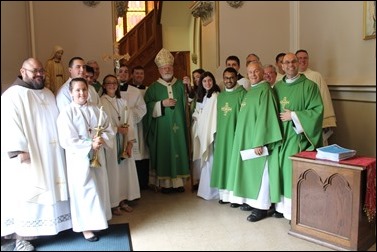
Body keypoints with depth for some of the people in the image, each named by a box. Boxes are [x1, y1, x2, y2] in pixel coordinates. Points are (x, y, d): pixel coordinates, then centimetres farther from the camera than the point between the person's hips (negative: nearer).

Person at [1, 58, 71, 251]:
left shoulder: (48, 94, 15)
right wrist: (19, 151, -24)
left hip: (50, 154, 7)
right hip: (28, 156, -7)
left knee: (50, 190, 12)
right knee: (28, 194, -2)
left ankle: (48, 225, 26)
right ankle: (22, 237, 9)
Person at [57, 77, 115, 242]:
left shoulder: (96, 110, 5)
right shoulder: (66, 112, -10)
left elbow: (109, 130, 6)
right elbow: (67, 141, -16)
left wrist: (102, 140, -15)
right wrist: (90, 145, -19)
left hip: (98, 157, 5)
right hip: (79, 159, -5)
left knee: (99, 189, 12)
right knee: (84, 191, 1)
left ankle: (97, 221, 28)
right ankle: (85, 227, 14)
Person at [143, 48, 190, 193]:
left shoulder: (181, 85, 8)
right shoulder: (153, 87, 3)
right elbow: (147, 106, -2)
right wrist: (162, 103, -13)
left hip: (178, 125, 2)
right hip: (162, 127, -2)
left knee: (179, 149, 3)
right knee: (163, 152, 0)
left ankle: (179, 181, 14)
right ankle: (165, 183, 9)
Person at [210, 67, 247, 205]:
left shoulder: (242, 94, -6)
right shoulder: (220, 95, 14)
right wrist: (216, 134, 13)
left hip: (235, 134, -6)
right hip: (222, 135, 6)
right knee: (223, 162, 9)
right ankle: (225, 194, 18)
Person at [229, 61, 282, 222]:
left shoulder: (265, 90, -13)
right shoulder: (250, 91, 14)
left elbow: (265, 117, -20)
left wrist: (259, 142, -24)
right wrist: (245, 139, 16)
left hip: (258, 139, -9)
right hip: (247, 138, 9)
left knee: (259, 171, -2)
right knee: (251, 169, 14)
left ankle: (262, 207, 7)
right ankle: (253, 200, 26)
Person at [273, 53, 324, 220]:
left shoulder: (309, 85, -4)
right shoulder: (277, 87, 11)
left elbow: (318, 110, -10)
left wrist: (293, 116, -13)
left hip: (299, 136, -5)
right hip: (281, 136, 5)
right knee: (282, 168, 9)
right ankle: (282, 205, 21)